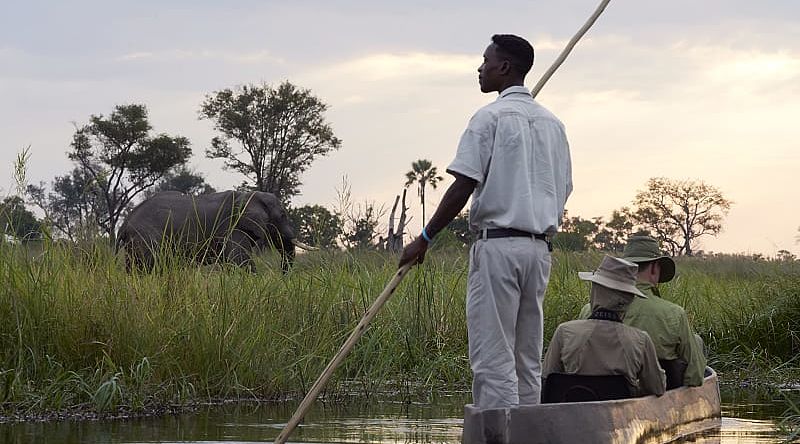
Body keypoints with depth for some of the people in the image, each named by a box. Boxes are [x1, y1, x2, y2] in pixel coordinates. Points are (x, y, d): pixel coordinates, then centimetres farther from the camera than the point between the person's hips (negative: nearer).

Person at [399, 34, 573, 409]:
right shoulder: (553, 124, 16)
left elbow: (463, 186, -12)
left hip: (497, 244, -7)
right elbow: (563, 191, 15)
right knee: (528, 361, 9)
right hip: (539, 247, 7)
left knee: (493, 359, -9)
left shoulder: (491, 117, -6)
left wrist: (424, 238, -7)